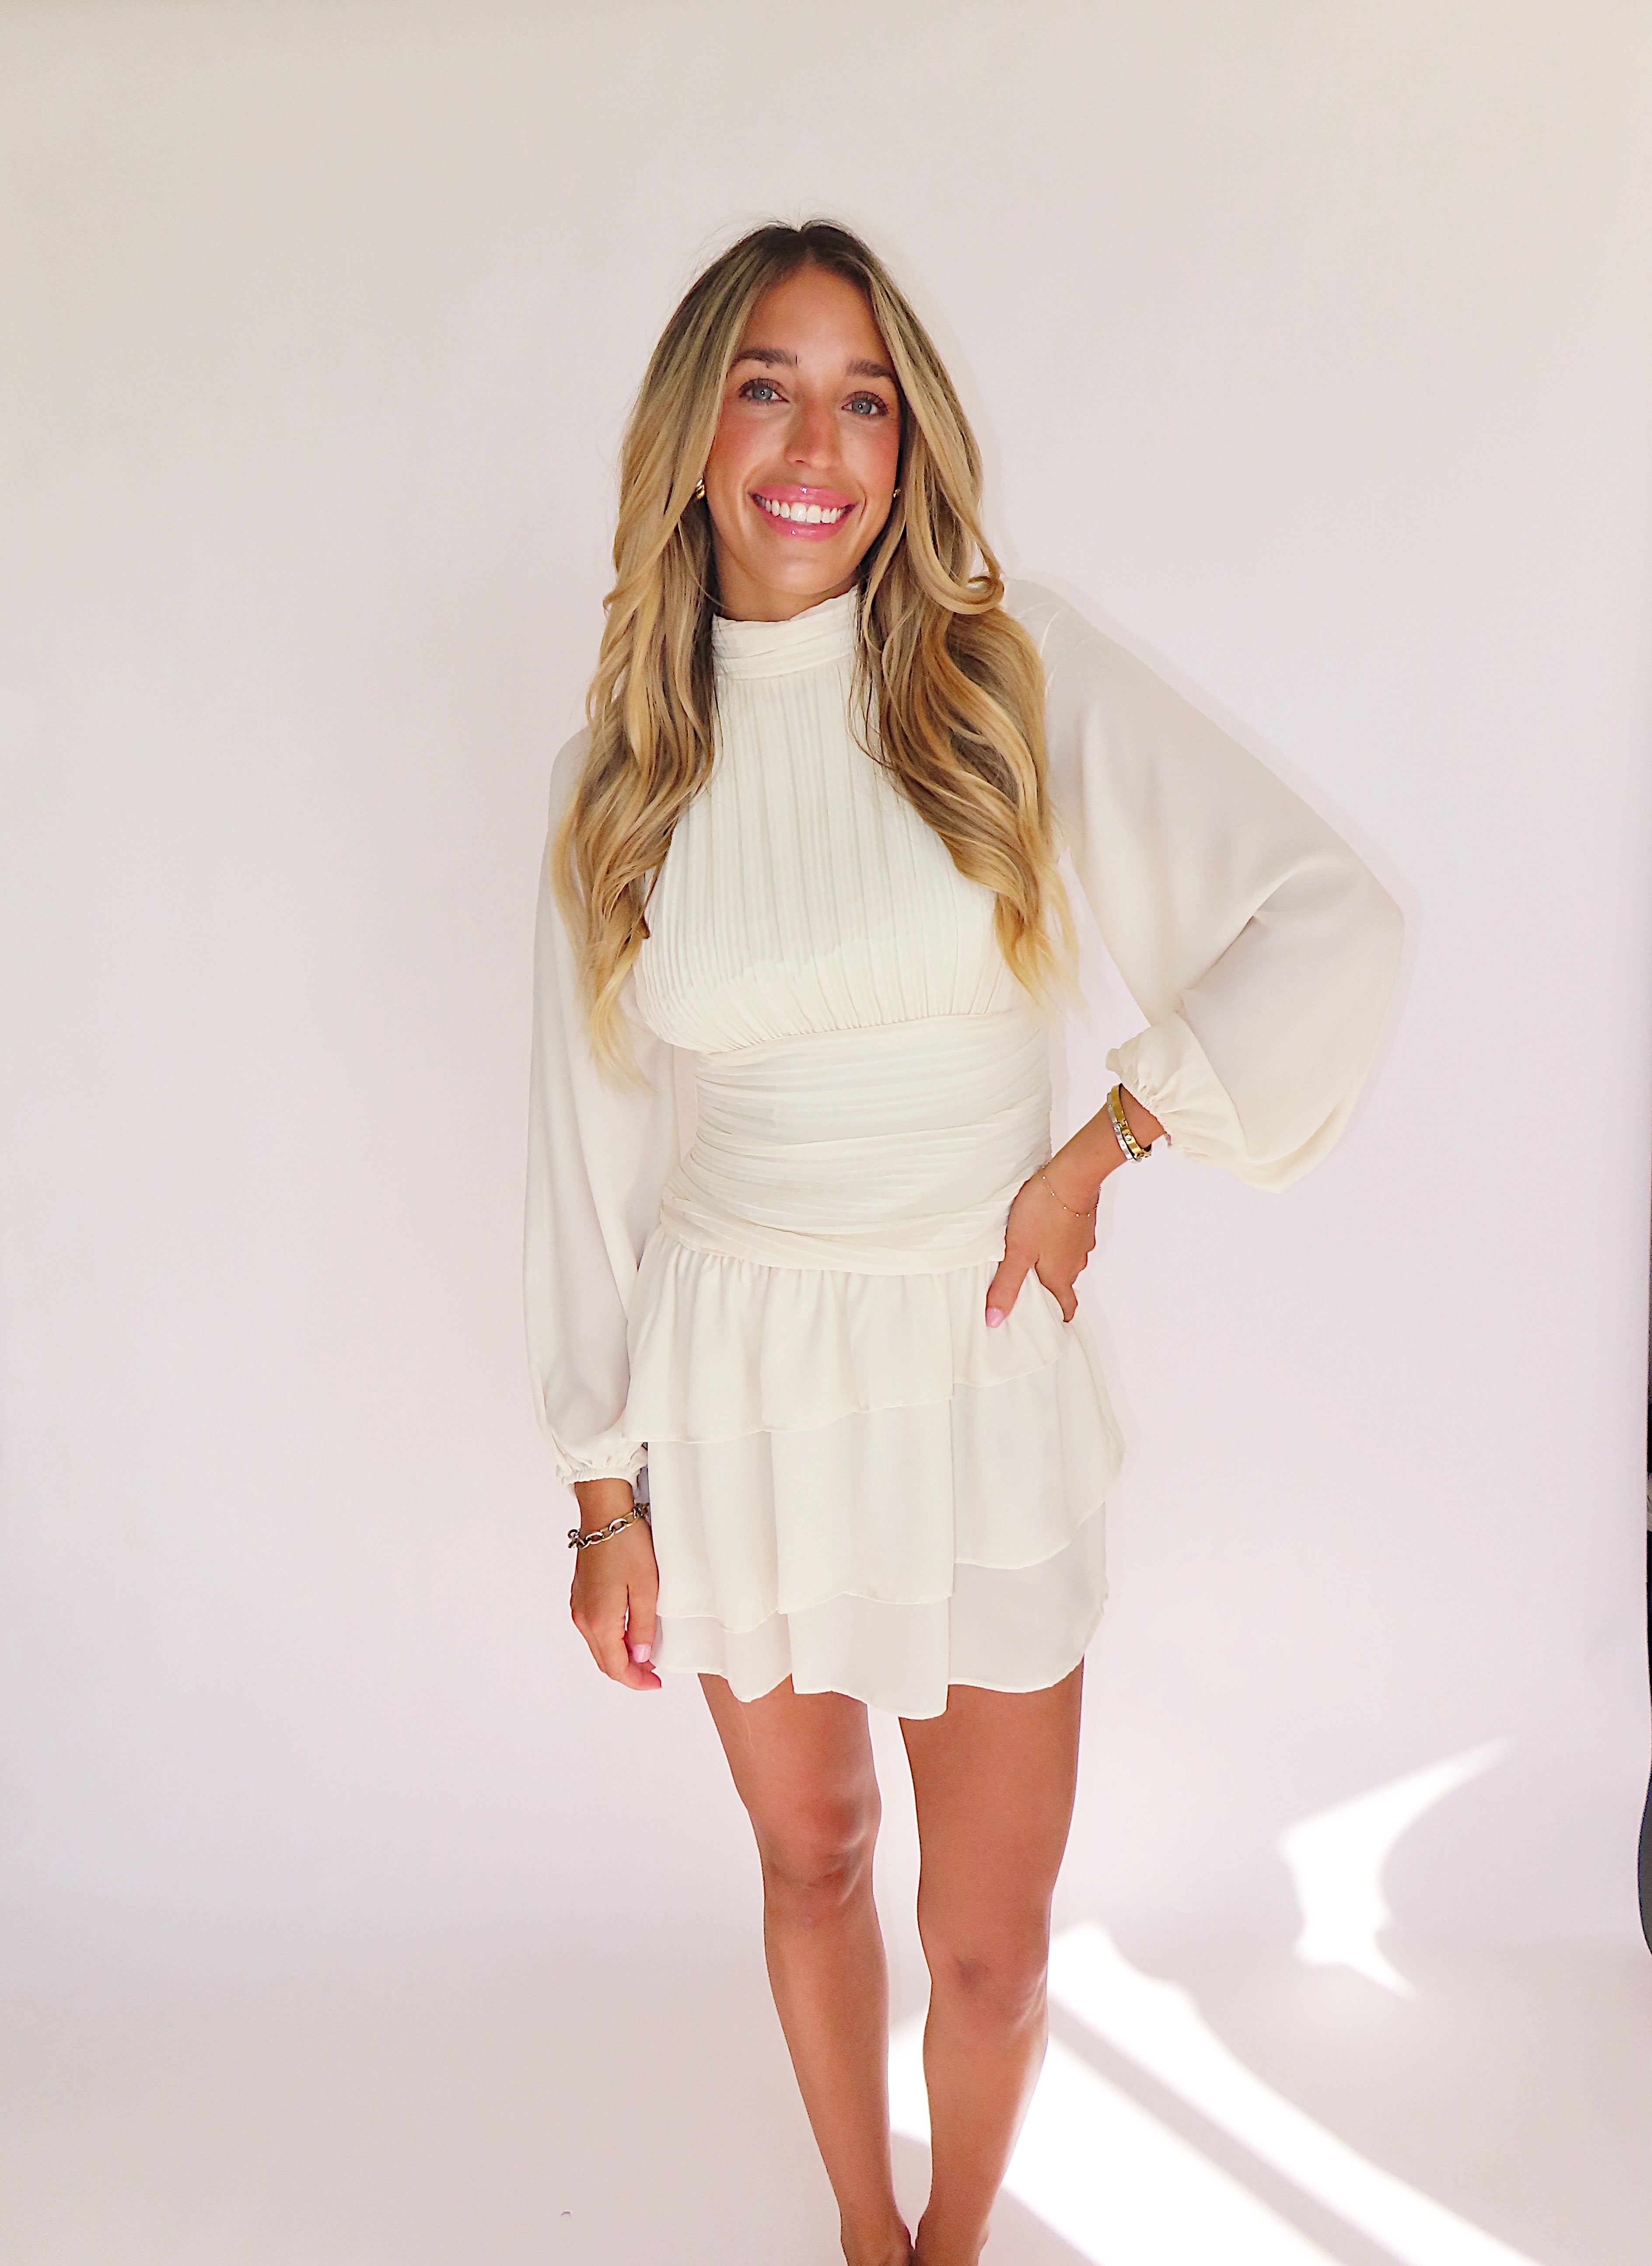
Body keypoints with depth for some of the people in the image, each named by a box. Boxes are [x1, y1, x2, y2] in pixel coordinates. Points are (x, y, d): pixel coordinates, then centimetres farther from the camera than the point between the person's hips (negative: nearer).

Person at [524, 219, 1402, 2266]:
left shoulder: (1011, 669, -6)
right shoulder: (615, 775, -1)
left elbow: (1327, 923, -10)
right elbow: (593, 1144, 3)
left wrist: (1092, 1157, -12)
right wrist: (604, 1490, 5)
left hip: (979, 1377, -1)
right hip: (736, 1382, 2)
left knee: (989, 1944, 10)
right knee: (811, 1862, 20)